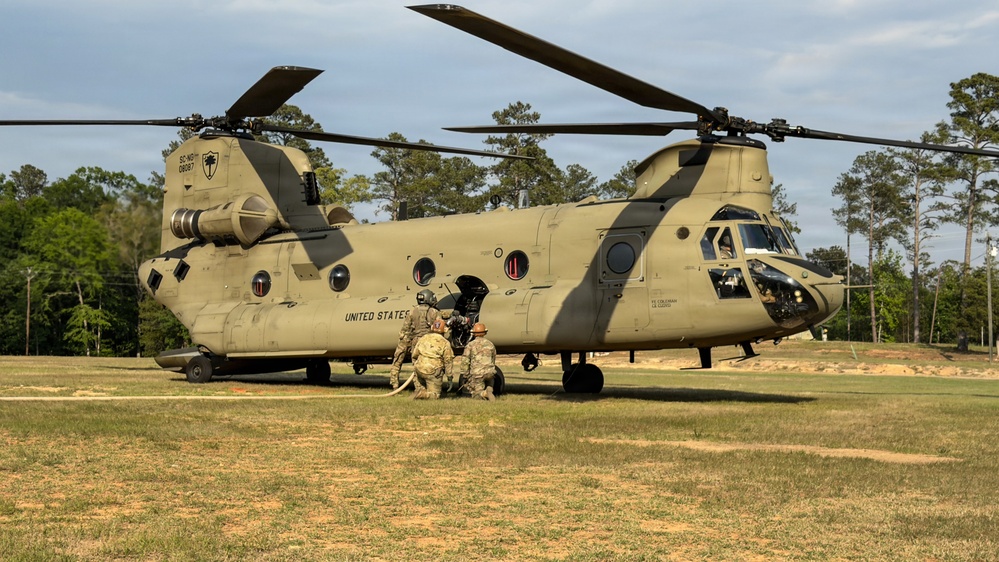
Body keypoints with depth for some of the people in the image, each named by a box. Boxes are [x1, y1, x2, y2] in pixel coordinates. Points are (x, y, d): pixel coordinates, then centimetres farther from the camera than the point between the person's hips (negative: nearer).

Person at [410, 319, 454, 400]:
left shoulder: (422, 339, 7)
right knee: (435, 395, 5)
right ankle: (421, 394, -22)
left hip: (420, 370, 4)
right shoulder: (445, 343, -4)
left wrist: (415, 367, 32)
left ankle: (420, 390, 15)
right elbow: (448, 361, -2)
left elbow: (414, 356, 15)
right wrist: (450, 378, 6)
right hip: (434, 373, -4)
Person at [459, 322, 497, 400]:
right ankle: (489, 390, -4)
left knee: (476, 395, 5)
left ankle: (484, 394, -26)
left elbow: (465, 362, -4)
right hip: (489, 372, 3)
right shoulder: (490, 344, 12)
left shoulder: (470, 345, 0)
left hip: (477, 374, -3)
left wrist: (464, 376, 2)